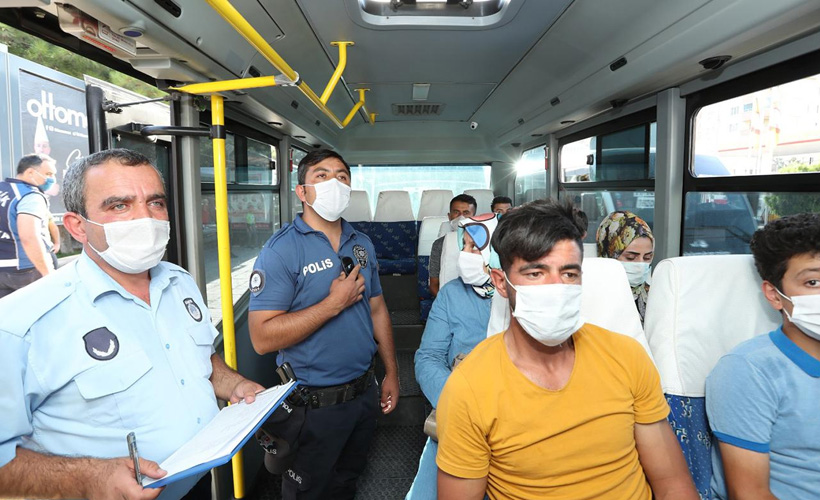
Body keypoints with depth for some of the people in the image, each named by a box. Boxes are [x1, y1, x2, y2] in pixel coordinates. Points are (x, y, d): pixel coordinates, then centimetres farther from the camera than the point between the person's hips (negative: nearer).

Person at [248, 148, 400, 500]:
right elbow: (262, 338, -24)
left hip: (364, 390, 6)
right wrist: (334, 303, -24)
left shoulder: (362, 244, 3)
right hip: (314, 403, -5)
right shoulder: (281, 250, -17)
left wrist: (391, 373, 8)